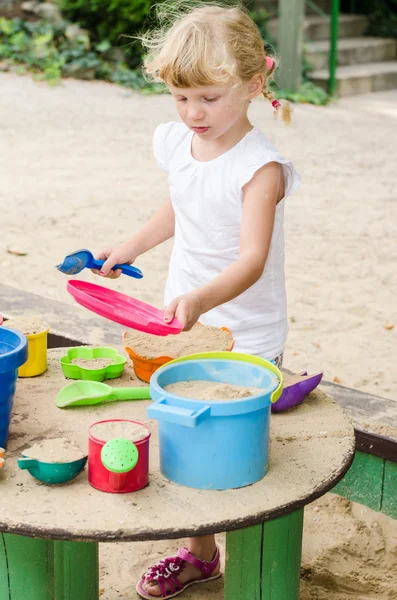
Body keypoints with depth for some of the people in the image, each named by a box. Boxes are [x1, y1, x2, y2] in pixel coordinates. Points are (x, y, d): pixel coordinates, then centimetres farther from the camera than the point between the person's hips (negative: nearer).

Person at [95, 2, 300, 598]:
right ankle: (199, 552, 34)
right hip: (182, 324, 6)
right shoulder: (177, 143, 1)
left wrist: (201, 300, -47)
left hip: (246, 337, -6)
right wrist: (132, 246, 23)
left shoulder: (260, 166, -21)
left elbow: (252, 258, -31)